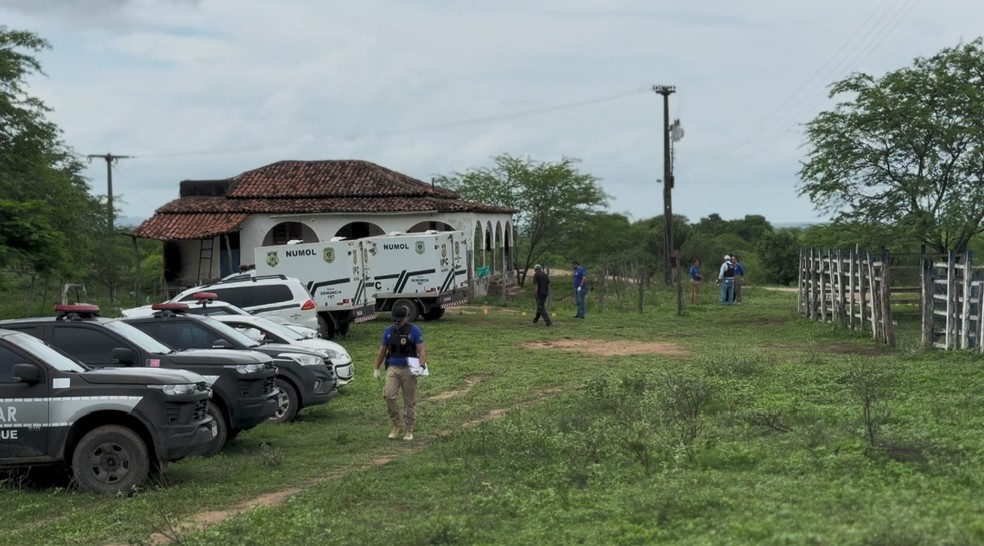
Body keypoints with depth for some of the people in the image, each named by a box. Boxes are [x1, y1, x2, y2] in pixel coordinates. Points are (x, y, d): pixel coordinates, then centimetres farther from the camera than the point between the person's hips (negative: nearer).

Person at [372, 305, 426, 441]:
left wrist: (422, 366, -21)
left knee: (409, 401, 1)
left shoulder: (414, 331, -2)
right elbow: (382, 351, 17)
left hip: (408, 369, -3)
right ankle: (397, 425, 1)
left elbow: (421, 350, -6)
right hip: (393, 368, 3)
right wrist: (376, 369, 15)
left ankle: (409, 430, 11)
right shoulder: (388, 331, 9)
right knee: (388, 396, -13)